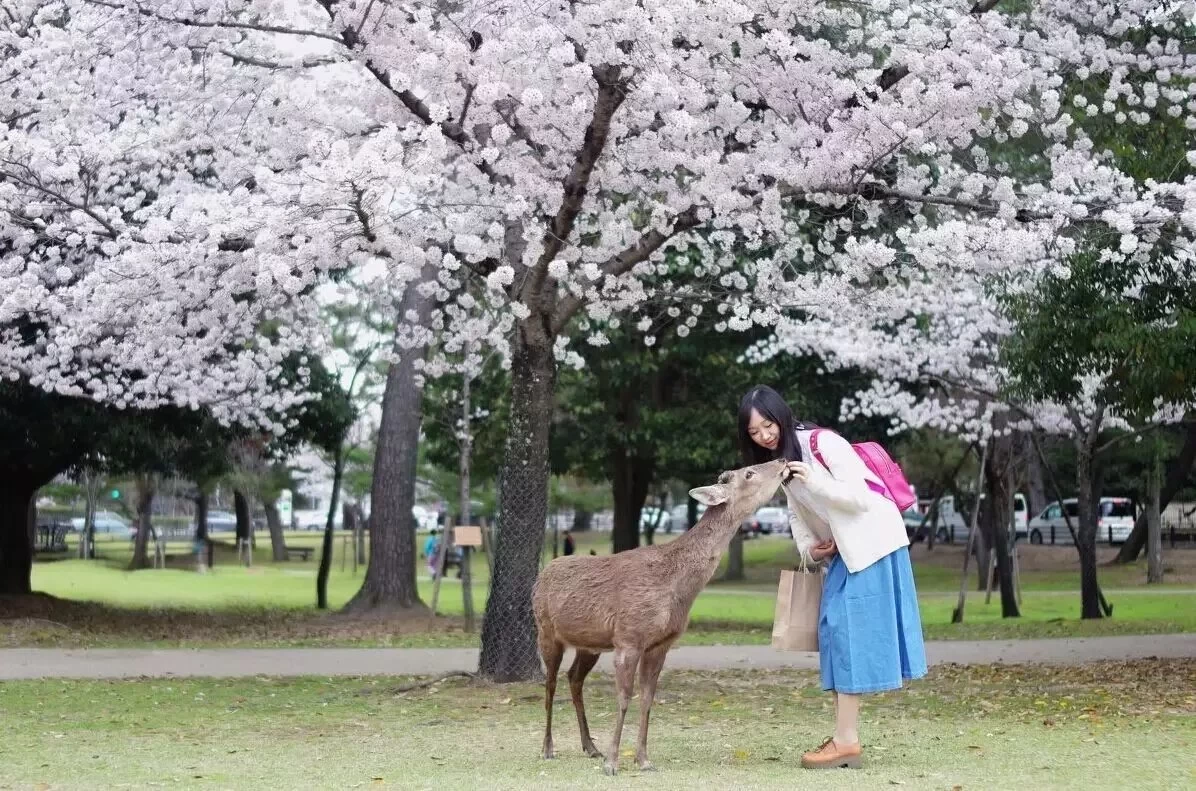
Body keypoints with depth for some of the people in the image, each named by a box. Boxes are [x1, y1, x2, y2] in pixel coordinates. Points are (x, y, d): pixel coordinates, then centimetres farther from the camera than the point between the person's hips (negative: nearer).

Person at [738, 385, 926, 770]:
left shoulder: (823, 443, -18)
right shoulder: (780, 459, 8)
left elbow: (859, 496, -20)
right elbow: (796, 511, 13)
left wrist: (816, 481, -30)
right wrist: (807, 548, -3)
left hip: (872, 540, -9)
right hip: (842, 549, 9)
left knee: (852, 630, -11)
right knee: (834, 629, 5)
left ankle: (846, 739, -12)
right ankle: (845, 738, 5)